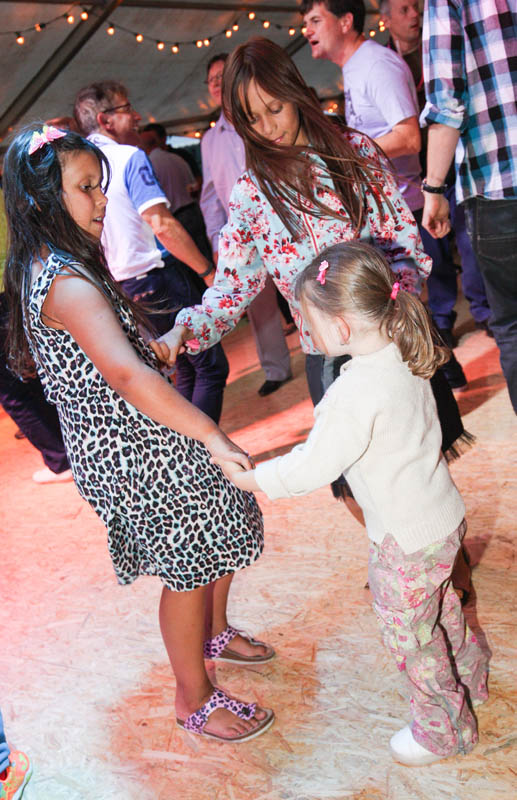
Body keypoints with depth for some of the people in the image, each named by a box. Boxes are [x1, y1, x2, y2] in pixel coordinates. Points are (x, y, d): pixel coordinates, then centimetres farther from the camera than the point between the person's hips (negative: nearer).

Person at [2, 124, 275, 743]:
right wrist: (215, 438, -39)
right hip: (134, 452, -10)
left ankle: (214, 634, 47)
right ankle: (194, 700, 27)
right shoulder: (68, 284, -26)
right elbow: (128, 377, -38)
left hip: (117, 440, 10)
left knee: (222, 531, 23)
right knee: (189, 570, 6)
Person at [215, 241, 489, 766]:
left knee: (409, 635, 15)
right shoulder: (402, 357, -5)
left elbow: (309, 471, -26)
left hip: (408, 540, -9)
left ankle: (444, 729, 37)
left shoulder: (355, 392, -32)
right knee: (438, 605, 32)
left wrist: (240, 476, -14)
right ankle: (468, 679, 56)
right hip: (443, 517, 9)